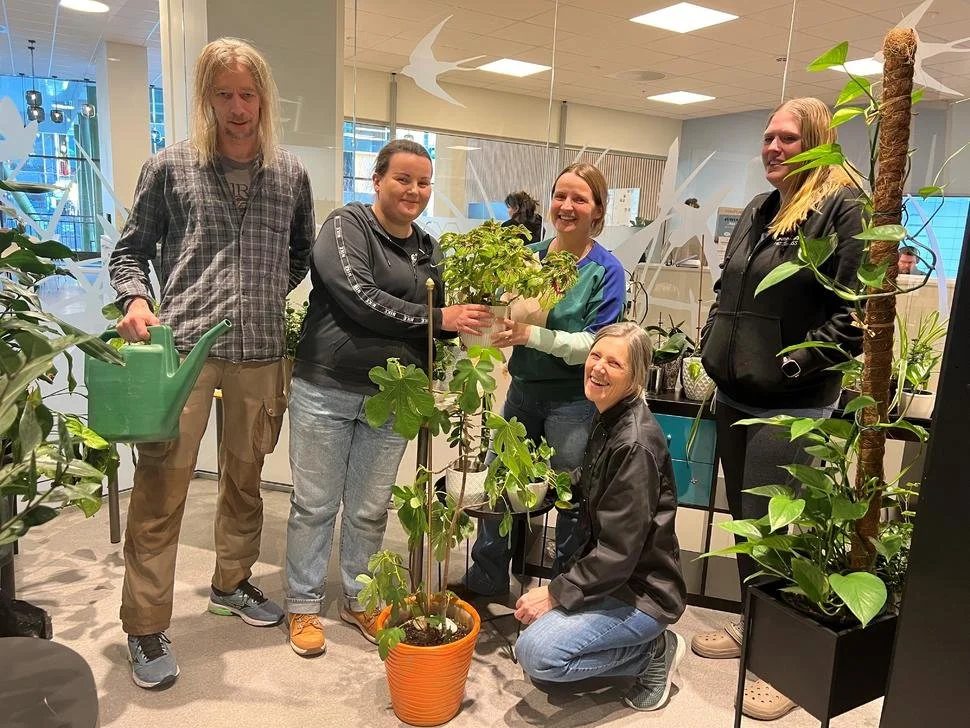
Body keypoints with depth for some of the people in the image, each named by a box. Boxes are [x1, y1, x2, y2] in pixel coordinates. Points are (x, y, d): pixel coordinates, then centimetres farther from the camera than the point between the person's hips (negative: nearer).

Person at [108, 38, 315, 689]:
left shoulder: (291, 175, 10)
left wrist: (269, 290, 7)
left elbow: (303, 252, 21)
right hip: (180, 344, -2)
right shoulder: (170, 167, 4)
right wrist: (136, 300, -9)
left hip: (261, 350, 3)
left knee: (245, 476, 15)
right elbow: (131, 251, 9)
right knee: (161, 485, -2)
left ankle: (232, 583, 35)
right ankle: (147, 627, 14)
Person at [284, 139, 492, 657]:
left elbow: (436, 326, 15)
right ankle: (303, 606, 27)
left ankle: (359, 600, 34)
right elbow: (360, 299, -20)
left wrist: (471, 318, -6)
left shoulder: (429, 250, 11)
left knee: (370, 510, 15)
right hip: (326, 388, -4)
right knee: (314, 504, 9)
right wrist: (438, 317, -21)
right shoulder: (347, 224, -6)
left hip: (391, 399, 5)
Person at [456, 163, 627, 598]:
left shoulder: (606, 270, -9)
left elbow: (596, 345, -16)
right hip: (523, 389, 5)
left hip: (573, 400, -5)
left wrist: (532, 334, -27)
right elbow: (506, 319, 10)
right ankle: (487, 579, 35)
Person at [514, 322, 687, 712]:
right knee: (529, 638, 11)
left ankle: (655, 652, 0)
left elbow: (619, 551, -25)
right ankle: (645, 644, 17)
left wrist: (555, 593, -19)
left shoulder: (635, 443, -26)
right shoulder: (608, 420, 2)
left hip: (641, 591, -9)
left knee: (538, 653, -22)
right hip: (607, 576, 9)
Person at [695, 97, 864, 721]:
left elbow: (853, 313, -18)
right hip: (736, 396, 8)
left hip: (789, 406, -8)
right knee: (744, 519, 17)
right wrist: (714, 343, 11)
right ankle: (755, 626, 36)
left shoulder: (842, 208, -10)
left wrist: (794, 365, -19)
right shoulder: (757, 212, 15)